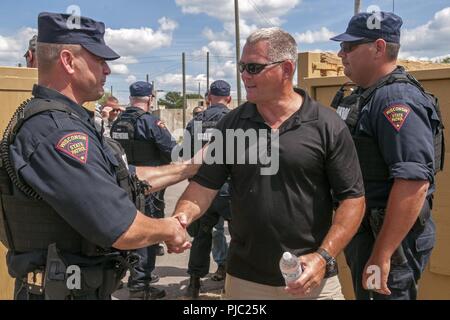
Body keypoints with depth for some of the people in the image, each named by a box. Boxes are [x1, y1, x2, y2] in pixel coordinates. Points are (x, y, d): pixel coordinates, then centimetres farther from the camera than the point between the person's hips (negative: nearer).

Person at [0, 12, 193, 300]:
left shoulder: (62, 121, 7)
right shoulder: (56, 130, -25)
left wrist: (192, 166, 14)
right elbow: (123, 230, -28)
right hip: (68, 290, -9)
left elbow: (128, 180, 13)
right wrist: (169, 229, -9)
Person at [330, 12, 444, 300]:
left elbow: (414, 182, -30)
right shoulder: (366, 95, 10)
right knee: (364, 294, 23)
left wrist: (381, 255, -28)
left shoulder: (397, 100, -21)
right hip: (362, 231, 9)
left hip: (389, 238, -9)